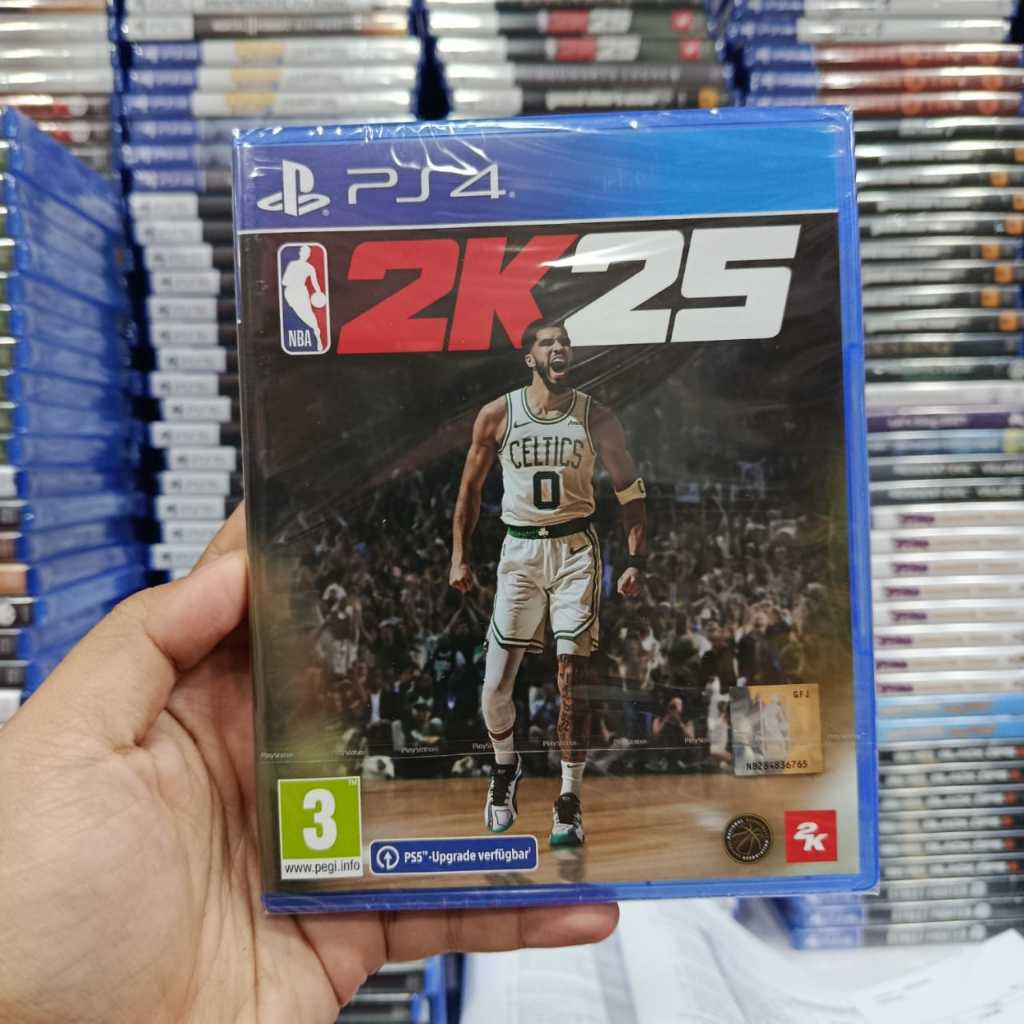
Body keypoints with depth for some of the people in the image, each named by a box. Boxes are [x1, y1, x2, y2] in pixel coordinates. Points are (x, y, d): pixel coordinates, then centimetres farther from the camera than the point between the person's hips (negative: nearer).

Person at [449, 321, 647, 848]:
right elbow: (470, 489, 9)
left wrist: (635, 562, -4)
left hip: (575, 550, -1)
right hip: (519, 550, 1)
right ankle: (505, 766, 33)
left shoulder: (596, 417, 0)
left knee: (572, 677, -5)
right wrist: (459, 557, 4)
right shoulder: (496, 414, 1)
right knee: (495, 685, 2)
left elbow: (630, 491, 4)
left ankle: (569, 802, 9)